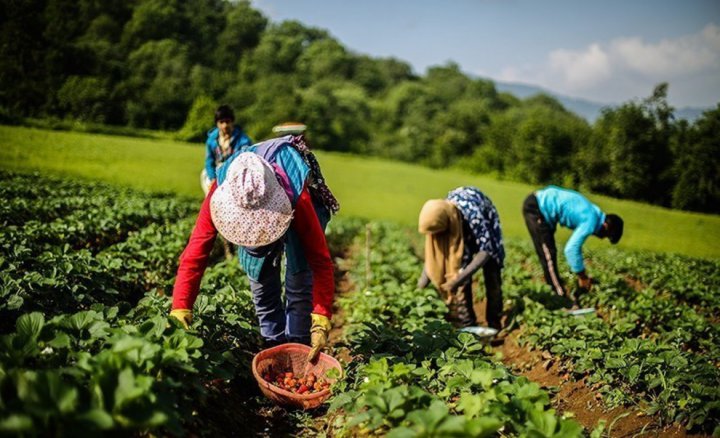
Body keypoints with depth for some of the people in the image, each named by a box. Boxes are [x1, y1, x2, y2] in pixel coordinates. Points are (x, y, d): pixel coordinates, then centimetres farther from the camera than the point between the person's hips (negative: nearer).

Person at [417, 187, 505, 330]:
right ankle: (466, 323, 0)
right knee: (461, 267, -9)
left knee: (491, 276, -5)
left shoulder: (474, 216, -45)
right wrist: (425, 275, -24)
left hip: (485, 224, -3)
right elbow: (433, 249, -14)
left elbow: (486, 251, -42)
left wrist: (459, 278, -50)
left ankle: (495, 325, 7)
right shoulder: (440, 215, -29)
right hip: (462, 227, 4)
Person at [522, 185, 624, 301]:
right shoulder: (591, 222, -17)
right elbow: (571, 249, -22)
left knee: (548, 253, 19)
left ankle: (557, 288, 30)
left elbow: (575, 245, 21)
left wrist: (582, 275, 23)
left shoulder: (593, 213, 11)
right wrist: (582, 277, -11)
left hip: (542, 202, 10)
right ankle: (561, 296, -2)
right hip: (535, 207, -10)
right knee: (548, 254, -7)